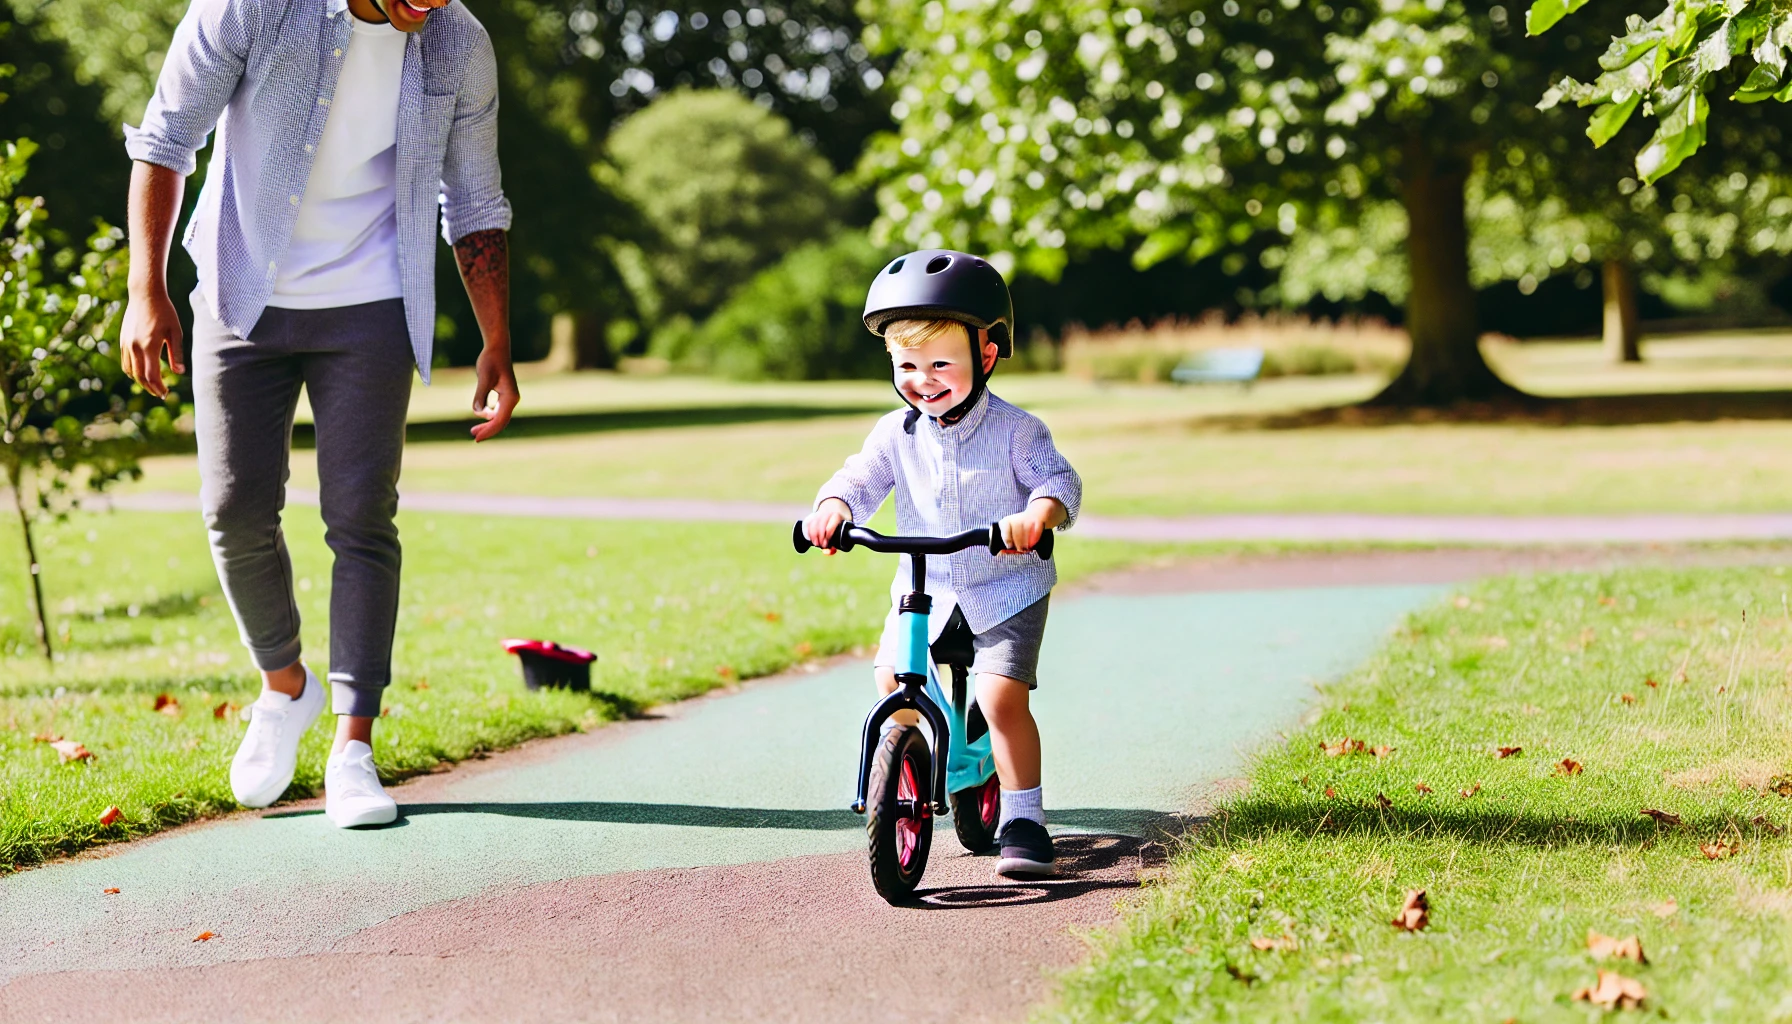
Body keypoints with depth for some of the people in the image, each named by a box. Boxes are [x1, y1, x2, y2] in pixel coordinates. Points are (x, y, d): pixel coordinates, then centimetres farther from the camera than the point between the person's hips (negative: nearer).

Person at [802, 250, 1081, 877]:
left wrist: (1038, 514, -41)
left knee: (1002, 698, -16)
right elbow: (860, 479, -7)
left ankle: (1022, 821, -5)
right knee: (894, 684, -7)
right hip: (924, 589, 4)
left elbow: (1059, 483, -18)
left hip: (1005, 590, -4)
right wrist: (832, 509, -30)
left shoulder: (1014, 429, -10)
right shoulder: (896, 433, -1)